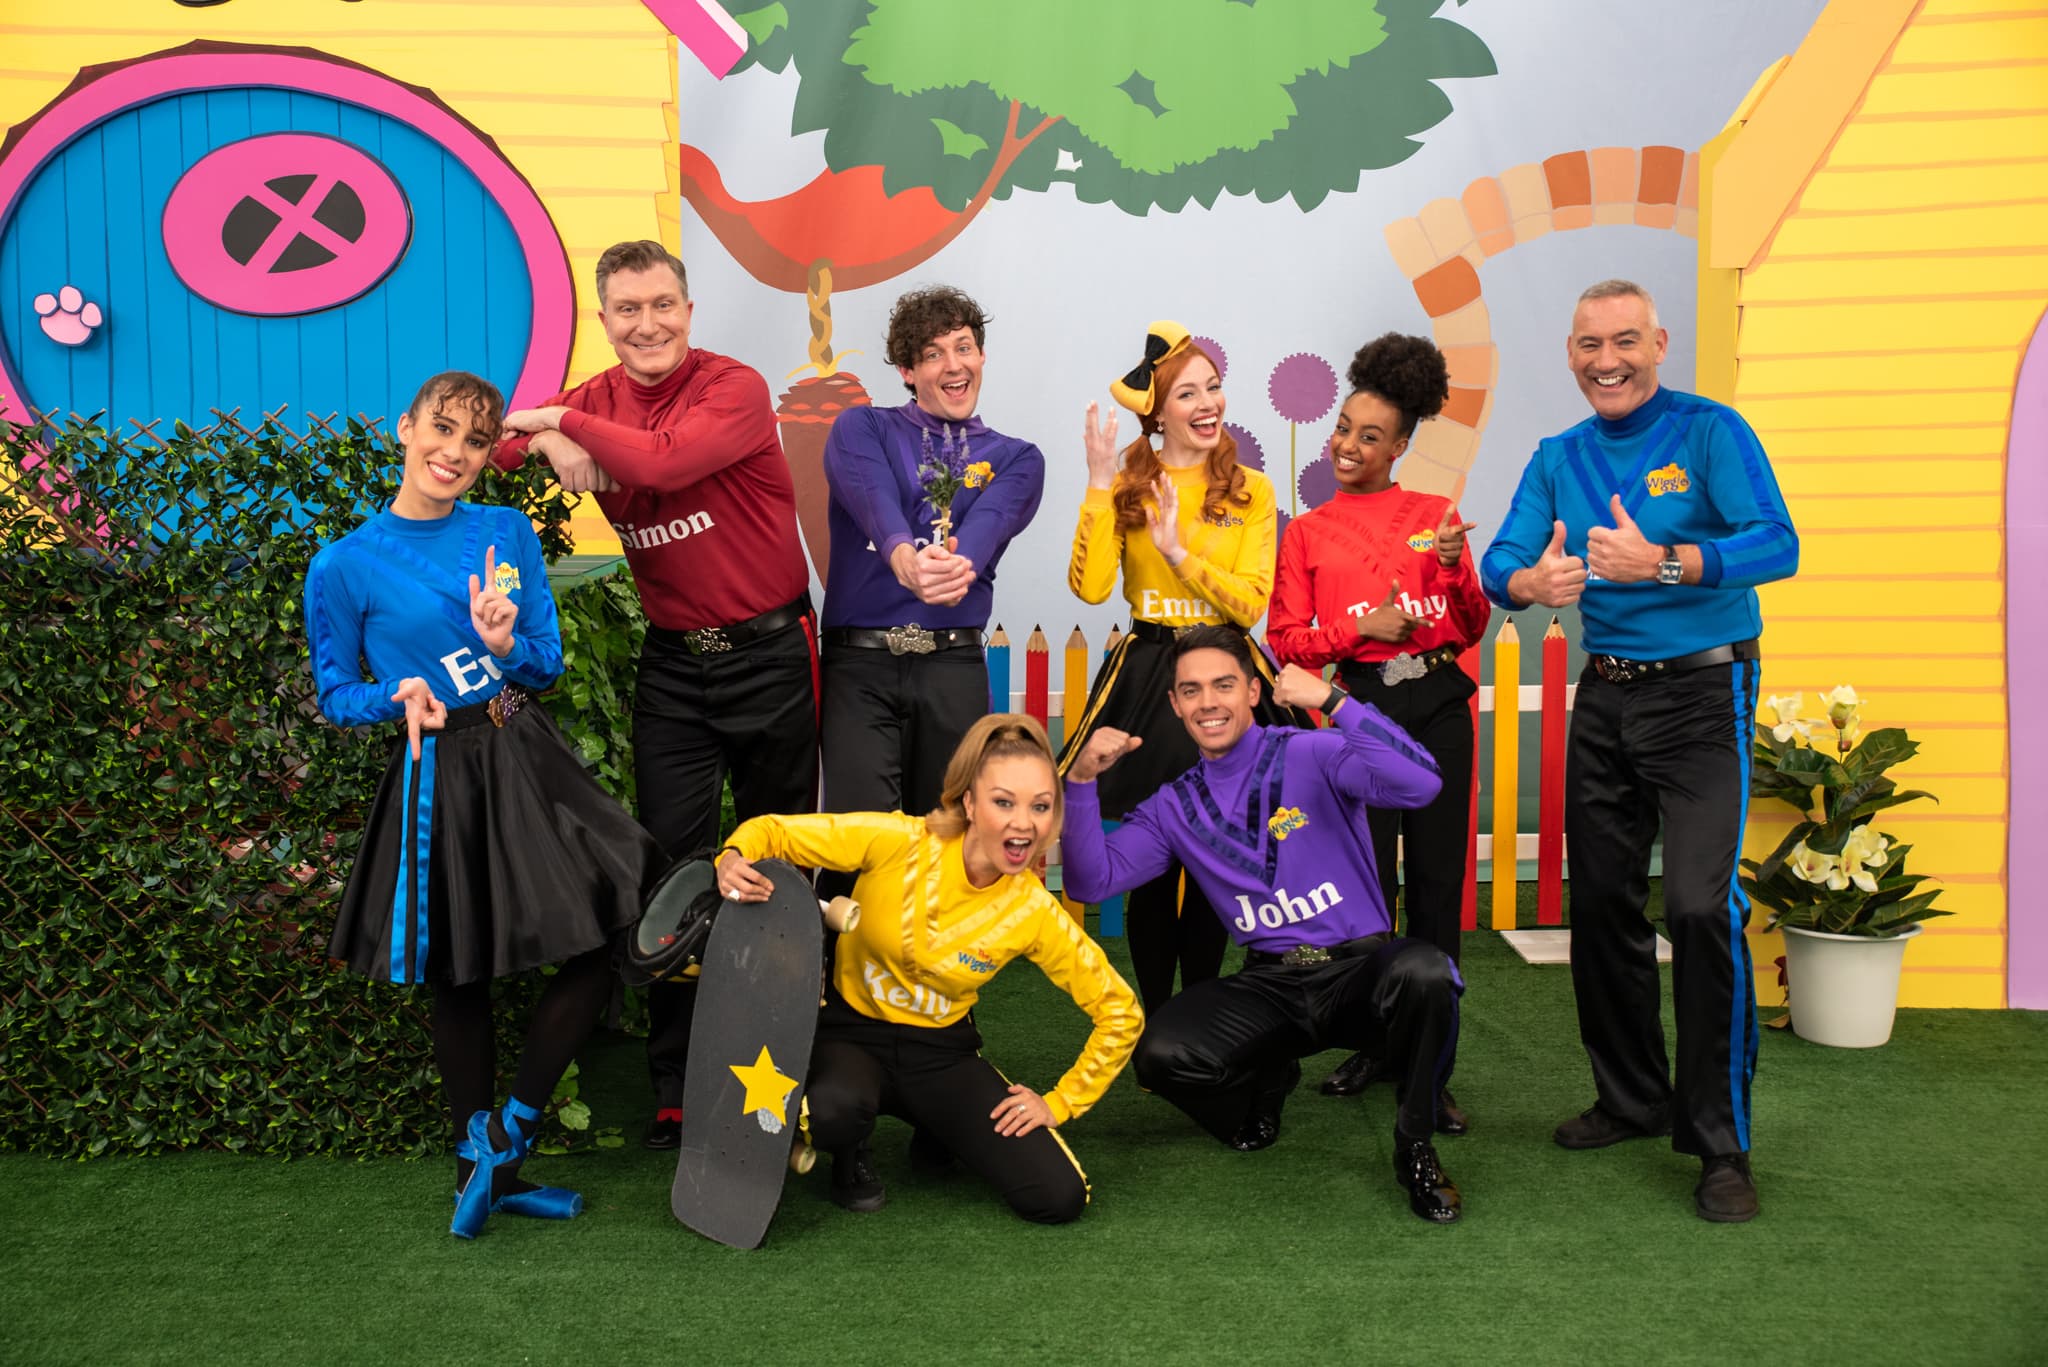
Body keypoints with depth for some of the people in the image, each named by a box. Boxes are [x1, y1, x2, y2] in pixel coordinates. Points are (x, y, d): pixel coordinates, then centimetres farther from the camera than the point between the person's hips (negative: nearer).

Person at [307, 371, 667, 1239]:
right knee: (458, 980, 9)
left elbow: (548, 666, 6)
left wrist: (505, 646, -16)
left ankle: (505, 1132, 15)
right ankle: (482, 1165, 28)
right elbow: (335, 696, 2)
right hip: (441, 777, -3)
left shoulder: (509, 534, 3)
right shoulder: (345, 566, -6)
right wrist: (399, 697, -18)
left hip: (528, 758, 4)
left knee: (595, 944, -2)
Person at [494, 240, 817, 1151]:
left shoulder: (735, 390, -12)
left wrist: (566, 422, -17)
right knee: (670, 861, 2)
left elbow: (666, 461, -28)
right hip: (671, 664, 4)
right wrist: (551, 442, -17)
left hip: (767, 653, -4)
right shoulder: (592, 401, 5)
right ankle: (677, 1084, 13)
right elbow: (497, 445, 2)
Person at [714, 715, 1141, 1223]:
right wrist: (734, 860, -35)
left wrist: (1059, 1103, -4)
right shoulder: (899, 842, -21)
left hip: (943, 1053, 2)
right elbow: (772, 832, -13)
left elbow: (1120, 1013, -3)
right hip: (852, 1031, -2)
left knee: (1059, 1198, -14)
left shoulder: (1034, 913, -15)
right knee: (834, 1108, -40)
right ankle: (850, 1154, 2)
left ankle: (939, 1131, 17)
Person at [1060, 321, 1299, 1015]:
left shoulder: (1252, 492, 5)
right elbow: (1090, 586, -12)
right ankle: (1154, 1019, 19)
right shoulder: (1129, 487, 3)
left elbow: (1250, 606, -5)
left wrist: (1178, 548, -13)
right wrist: (1101, 485, -13)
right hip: (1145, 681, -1)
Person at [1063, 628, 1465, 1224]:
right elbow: (1091, 881, 2)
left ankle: (1416, 1148, -9)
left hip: (1361, 967, -3)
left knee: (1424, 970, -38)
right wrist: (1081, 782, -9)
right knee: (1160, 1053, -24)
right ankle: (1267, 1077, 13)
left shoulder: (1309, 755, -6)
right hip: (1269, 984, 3)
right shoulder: (1175, 806, 9)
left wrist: (1332, 700, -28)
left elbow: (1419, 784, -23)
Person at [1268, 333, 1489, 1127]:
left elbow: (1471, 628, 9)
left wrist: (1455, 565, -9)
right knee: (1368, 886, 2)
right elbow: (1286, 641, 3)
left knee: (1437, 884, 2)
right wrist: (1359, 627, -11)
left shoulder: (1435, 515, 10)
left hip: (1438, 707, 1)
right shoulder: (1307, 532, 9)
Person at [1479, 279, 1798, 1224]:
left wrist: (1660, 562, -32)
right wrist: (1531, 582, -23)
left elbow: (1777, 545, -18)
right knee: (1601, 904, 10)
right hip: (1605, 695, 6)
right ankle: (1632, 1097, 28)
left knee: (1702, 906, -15)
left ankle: (1720, 1141, -2)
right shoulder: (1558, 458, 10)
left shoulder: (1710, 433, -6)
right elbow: (1499, 560, 1)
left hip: (1702, 693, -6)